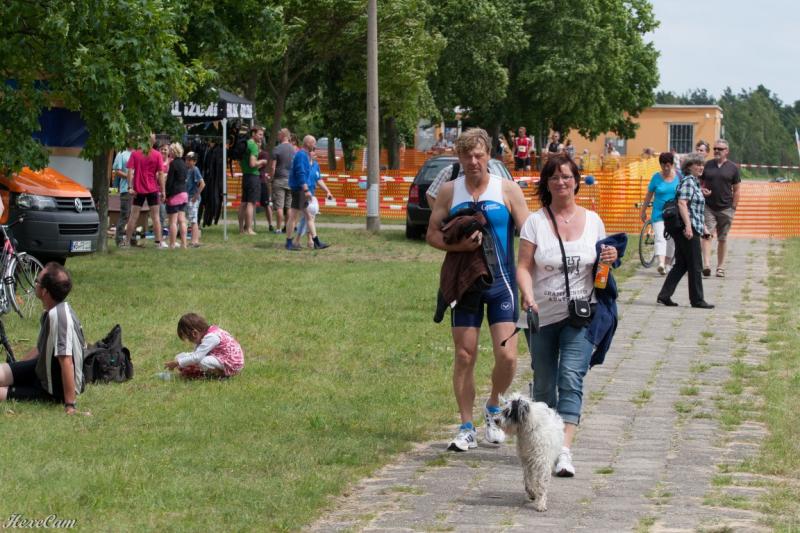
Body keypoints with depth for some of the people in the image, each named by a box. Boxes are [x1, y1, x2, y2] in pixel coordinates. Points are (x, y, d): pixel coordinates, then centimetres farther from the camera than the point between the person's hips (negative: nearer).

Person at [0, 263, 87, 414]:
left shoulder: (58, 316, -32)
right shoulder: (51, 312, -1)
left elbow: (66, 361, -35)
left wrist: (70, 405, -36)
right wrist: (16, 369, 23)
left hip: (55, 389, -8)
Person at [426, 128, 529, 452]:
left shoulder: (508, 190, -2)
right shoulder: (449, 192, 4)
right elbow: (432, 233, 6)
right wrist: (458, 245, -16)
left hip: (501, 283, -1)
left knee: (507, 356, -9)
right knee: (464, 356, 1)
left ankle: (493, 408, 19)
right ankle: (466, 428, 11)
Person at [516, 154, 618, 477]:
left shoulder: (592, 221, 7)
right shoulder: (535, 222, 0)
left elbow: (600, 262, 17)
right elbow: (523, 266, -5)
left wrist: (609, 259, -6)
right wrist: (528, 296, -22)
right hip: (543, 315, 0)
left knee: (571, 378, -16)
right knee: (544, 384, 9)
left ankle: (565, 450, -23)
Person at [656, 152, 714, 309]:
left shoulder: (694, 182, 20)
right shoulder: (688, 182, -11)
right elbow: (682, 204, -22)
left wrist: (703, 227, 30)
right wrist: (688, 226, -27)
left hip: (686, 230, 10)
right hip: (688, 230, -10)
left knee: (681, 264, 11)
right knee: (695, 265, -1)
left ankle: (664, 296, 9)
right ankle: (697, 299, 6)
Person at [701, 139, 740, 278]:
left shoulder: (733, 167, 4)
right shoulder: (707, 165, 7)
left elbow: (737, 190, 5)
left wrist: (733, 208, -1)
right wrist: (702, 190, -8)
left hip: (725, 208, 0)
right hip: (708, 208, 0)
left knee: (722, 238, 7)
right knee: (707, 235, -12)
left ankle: (720, 267, 13)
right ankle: (706, 265, -20)